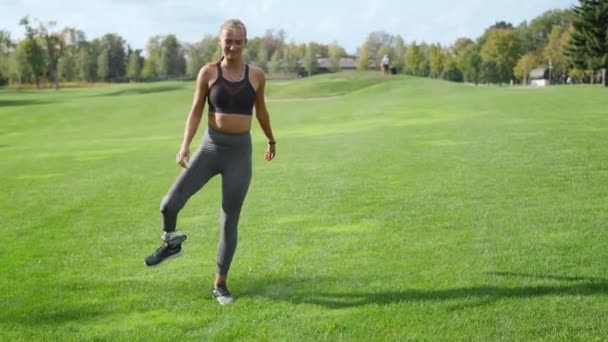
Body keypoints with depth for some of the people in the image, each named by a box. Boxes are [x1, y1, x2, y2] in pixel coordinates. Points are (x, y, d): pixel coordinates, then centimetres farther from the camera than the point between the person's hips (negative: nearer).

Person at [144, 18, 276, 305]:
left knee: (229, 221, 2)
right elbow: (196, 111, 0)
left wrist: (271, 141, 29)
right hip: (211, 147, 0)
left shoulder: (256, 75, 2)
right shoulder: (208, 72, -1)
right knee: (170, 203, -11)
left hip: (240, 152, 0)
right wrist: (185, 145, -12)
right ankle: (171, 242, 24)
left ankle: (220, 285, 15)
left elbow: (261, 111, 17)